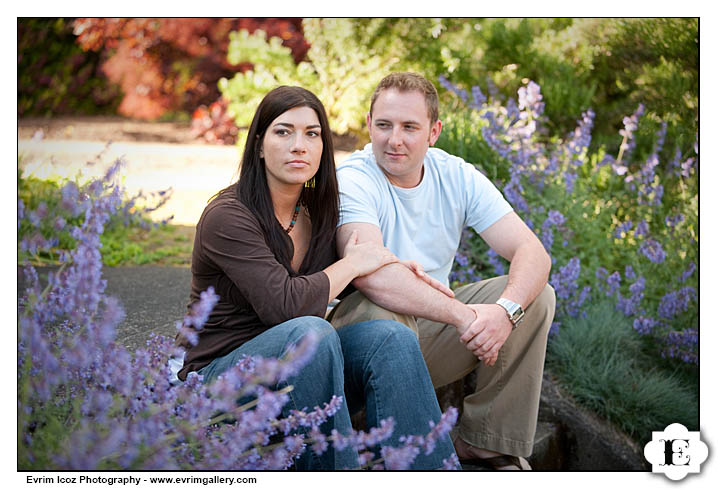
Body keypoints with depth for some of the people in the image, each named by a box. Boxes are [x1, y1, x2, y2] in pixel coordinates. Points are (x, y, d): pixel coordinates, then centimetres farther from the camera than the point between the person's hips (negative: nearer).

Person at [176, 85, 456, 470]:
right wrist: (351, 265, -12)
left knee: (390, 337, -20)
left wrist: (394, 267, 1)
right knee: (310, 333, -35)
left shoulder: (317, 211, 5)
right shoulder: (227, 218, -17)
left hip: (297, 367, 6)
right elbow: (285, 304, -28)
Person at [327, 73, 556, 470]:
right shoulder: (353, 180, -18)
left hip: (431, 328, 5)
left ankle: (487, 441, -2)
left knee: (536, 295, -11)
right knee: (381, 309, -38)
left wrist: (506, 309, -32)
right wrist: (463, 315, -36)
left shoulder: (456, 177, -2)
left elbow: (532, 253, -11)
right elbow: (373, 276, -35)